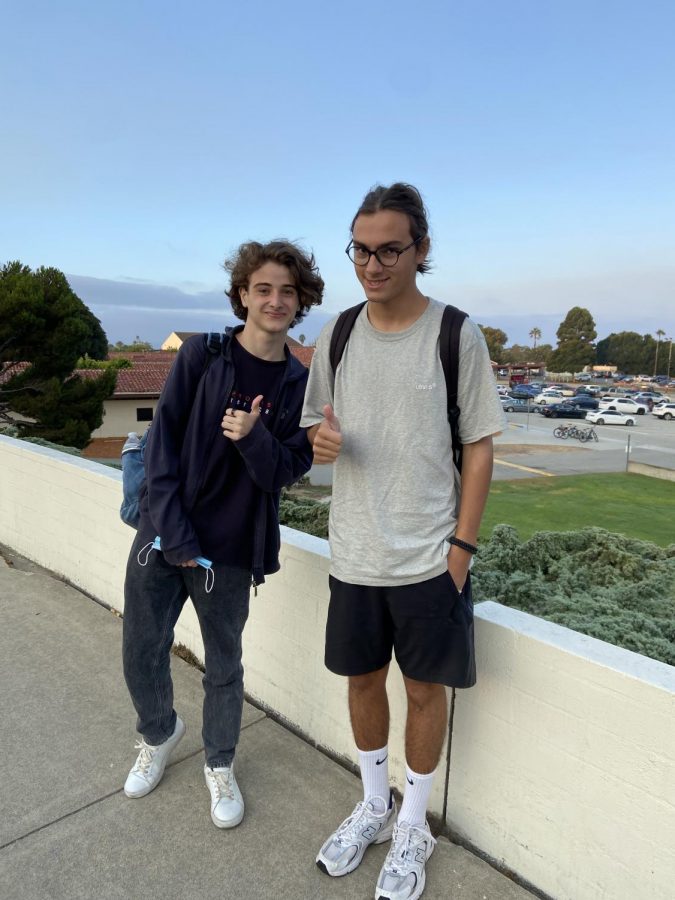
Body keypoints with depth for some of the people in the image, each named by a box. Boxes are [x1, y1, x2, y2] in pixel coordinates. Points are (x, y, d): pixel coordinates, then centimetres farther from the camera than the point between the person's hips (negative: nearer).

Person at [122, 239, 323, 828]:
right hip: (163, 534, 1)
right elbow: (163, 441, -6)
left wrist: (254, 437, -26)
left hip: (232, 551, 0)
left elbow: (288, 471, -5)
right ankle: (160, 734, 46)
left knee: (224, 666, 14)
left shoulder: (298, 384, -3)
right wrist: (173, 531, -12)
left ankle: (220, 765, 41)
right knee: (142, 656, 14)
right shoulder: (202, 354, -5)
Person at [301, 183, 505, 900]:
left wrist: (460, 547, -9)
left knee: (425, 689, 11)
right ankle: (373, 807, 42)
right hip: (354, 554, 4)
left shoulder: (457, 336, -7)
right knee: (363, 679, 17)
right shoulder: (337, 336, 3)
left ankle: (412, 828, 36)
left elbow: (479, 447, -5)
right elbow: (318, 428, 10)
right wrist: (321, 440, -15)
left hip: (428, 557, -3)